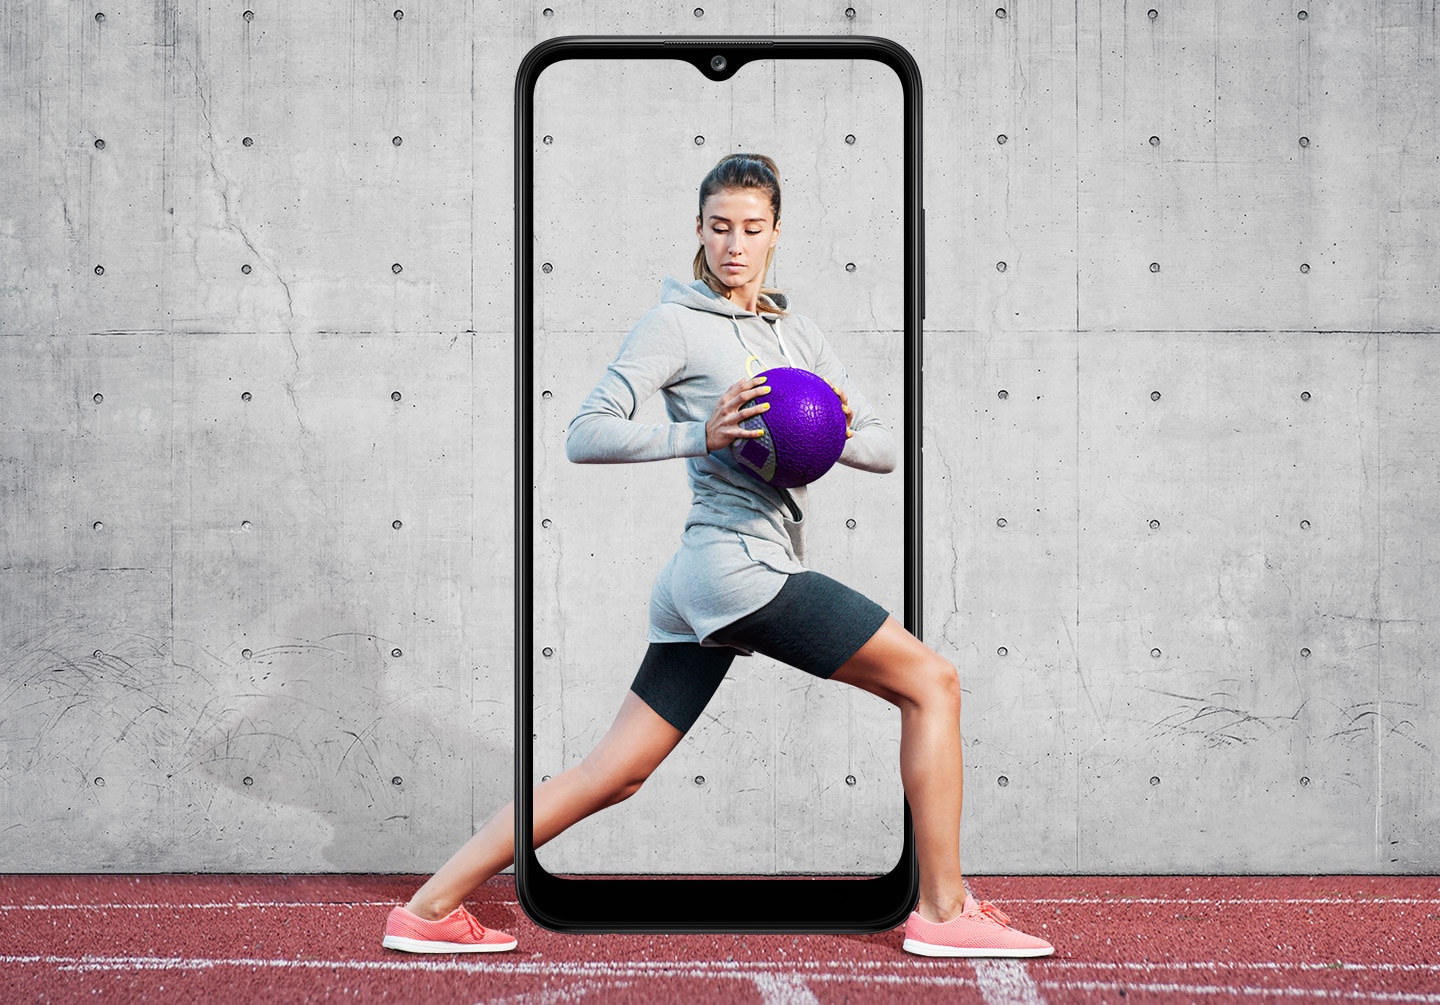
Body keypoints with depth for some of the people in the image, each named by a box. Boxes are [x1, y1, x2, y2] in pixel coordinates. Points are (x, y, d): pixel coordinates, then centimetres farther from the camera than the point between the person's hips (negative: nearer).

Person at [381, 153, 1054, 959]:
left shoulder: (796, 331, 19)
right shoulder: (677, 323, -2)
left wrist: (832, 436, -8)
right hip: (738, 563, -8)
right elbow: (585, 437, -11)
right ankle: (945, 909, -1)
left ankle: (431, 909, 11)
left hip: (701, 587, 8)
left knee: (615, 776, 8)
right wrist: (703, 435, -21)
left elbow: (884, 448, 14)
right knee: (933, 681, -5)